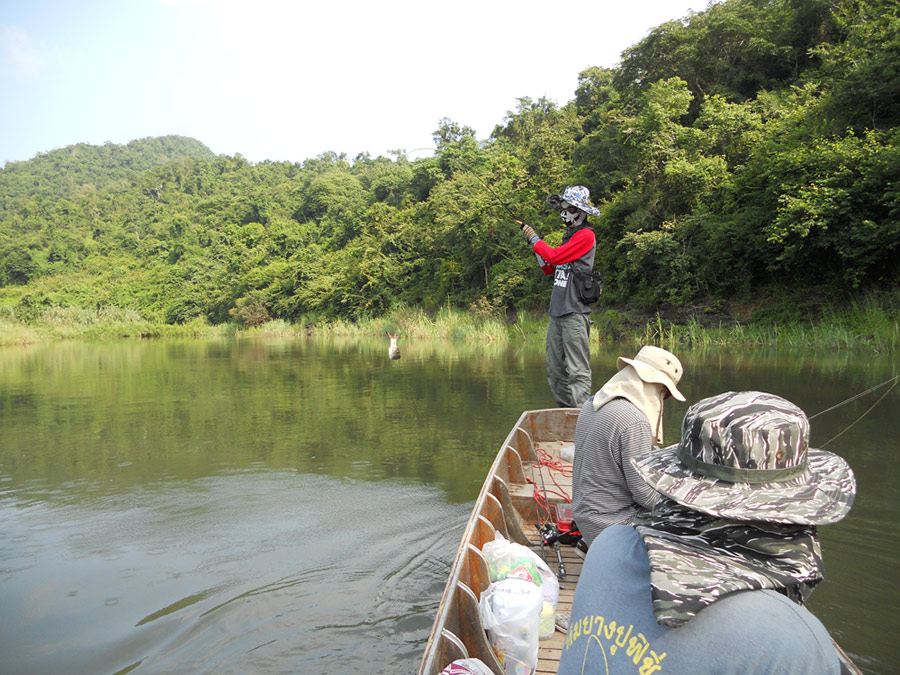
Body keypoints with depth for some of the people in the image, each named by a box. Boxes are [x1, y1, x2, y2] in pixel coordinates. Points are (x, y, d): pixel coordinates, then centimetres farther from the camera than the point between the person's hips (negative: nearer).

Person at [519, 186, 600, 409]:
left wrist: (534, 238, 0)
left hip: (575, 312, -9)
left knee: (577, 370, -10)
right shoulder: (570, 236, 21)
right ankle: (565, 410, 16)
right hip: (557, 311, 9)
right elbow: (548, 268, 22)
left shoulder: (586, 235, -6)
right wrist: (534, 240, 13)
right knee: (555, 370, 10)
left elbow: (554, 257, -15)